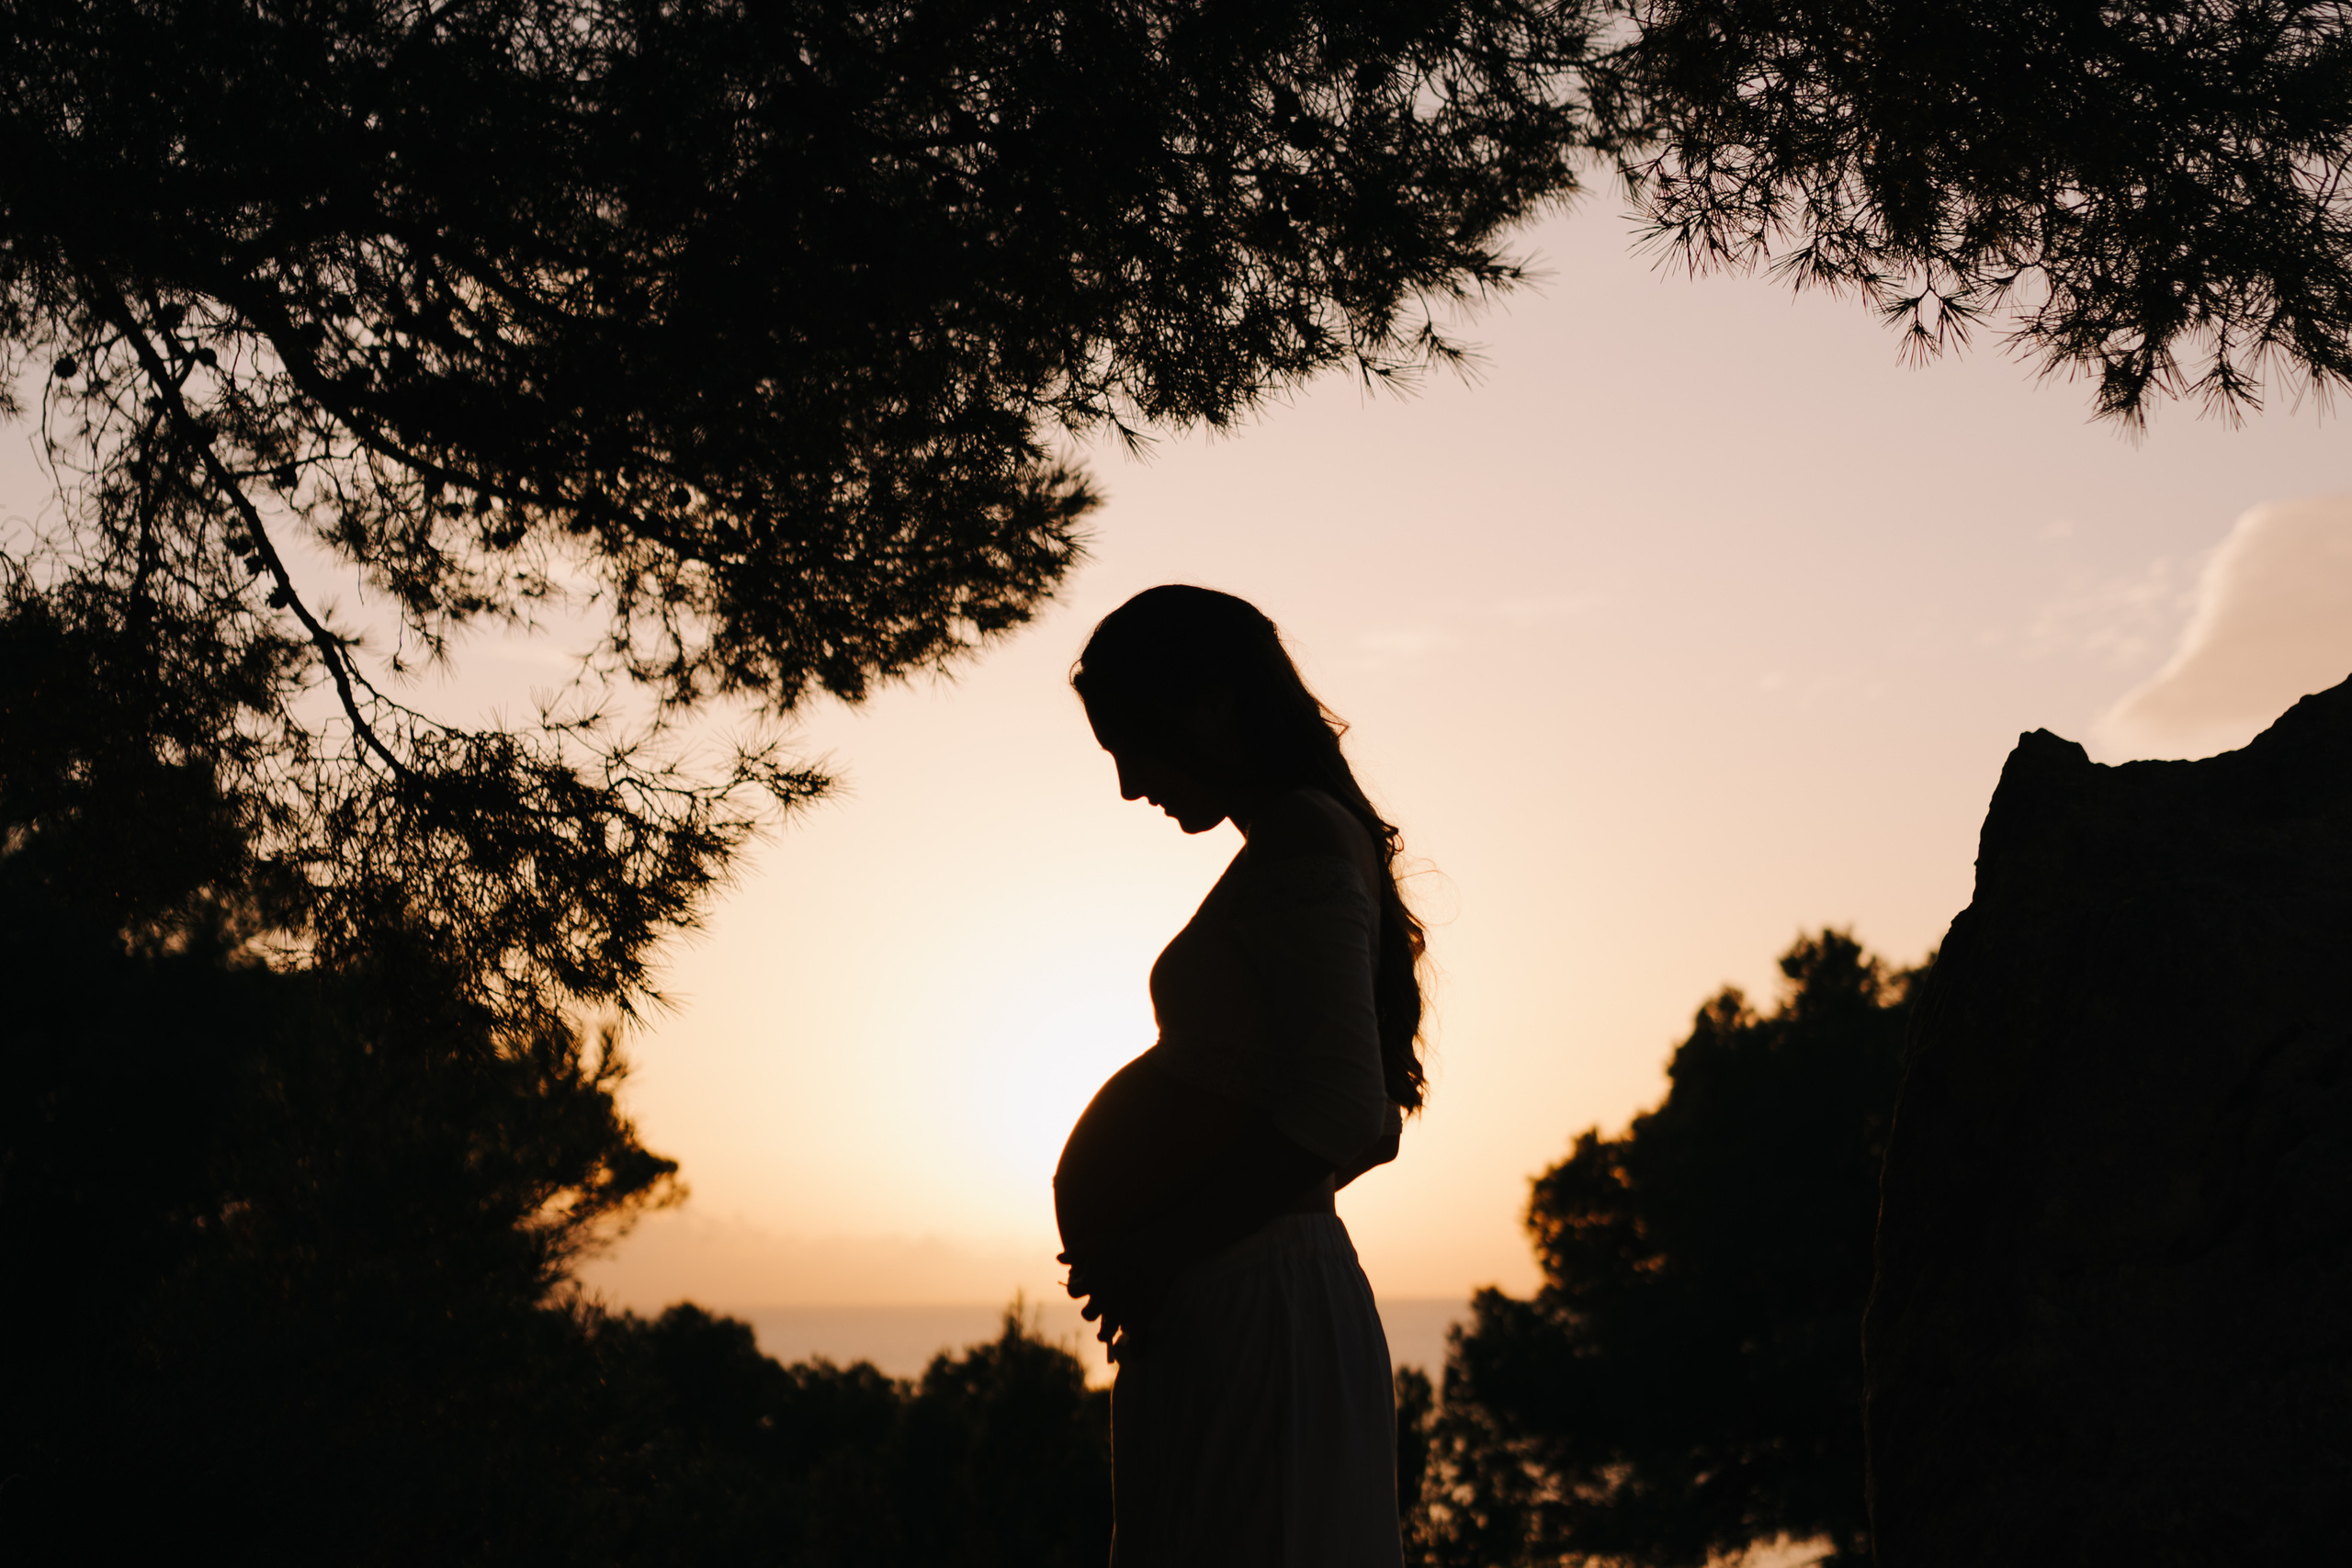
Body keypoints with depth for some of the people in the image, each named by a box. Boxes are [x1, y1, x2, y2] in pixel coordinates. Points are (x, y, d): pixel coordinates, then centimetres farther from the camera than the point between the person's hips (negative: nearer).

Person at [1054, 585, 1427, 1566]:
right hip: (1291, 1290, 10)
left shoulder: (1301, 839, -11)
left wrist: (1161, 1248, -15)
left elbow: (1341, 1113, -21)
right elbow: (1374, 1127, 23)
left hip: (1243, 1305, -10)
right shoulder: (1330, 842, 19)